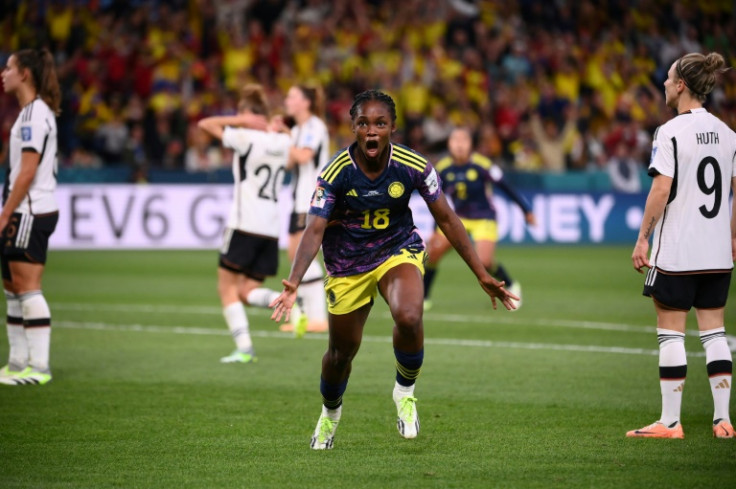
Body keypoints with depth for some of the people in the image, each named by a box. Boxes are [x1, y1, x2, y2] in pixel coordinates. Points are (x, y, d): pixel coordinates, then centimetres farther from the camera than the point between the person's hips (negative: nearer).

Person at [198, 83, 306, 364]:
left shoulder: (245, 138, -9)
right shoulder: (283, 142, 8)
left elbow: (205, 124, -3)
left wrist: (240, 120, -3)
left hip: (243, 226, -6)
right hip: (271, 229, 6)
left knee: (227, 287, 5)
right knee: (248, 291, 12)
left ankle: (244, 348, -6)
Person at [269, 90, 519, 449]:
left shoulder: (414, 167, -17)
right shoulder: (335, 174, -21)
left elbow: (446, 220, -5)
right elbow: (314, 230, -24)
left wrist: (483, 276, -4)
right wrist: (293, 283, -40)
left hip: (398, 251, 0)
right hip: (347, 265, 0)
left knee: (409, 317, -31)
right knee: (342, 351, 10)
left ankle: (405, 392, -2)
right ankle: (330, 412, 45)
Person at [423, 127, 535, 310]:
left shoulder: (481, 165, -18)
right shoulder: (443, 168, -7)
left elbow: (505, 187, -8)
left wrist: (526, 210, -3)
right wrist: (435, 230, 7)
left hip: (483, 219, -4)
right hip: (459, 218, 4)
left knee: (485, 262, -20)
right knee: (433, 251, -14)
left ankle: (511, 286, 11)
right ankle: (423, 298, 3)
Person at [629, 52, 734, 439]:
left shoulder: (670, 132, -12)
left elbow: (661, 189, -16)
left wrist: (642, 238, -10)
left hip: (676, 251, -6)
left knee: (671, 331, 0)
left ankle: (670, 421, 3)